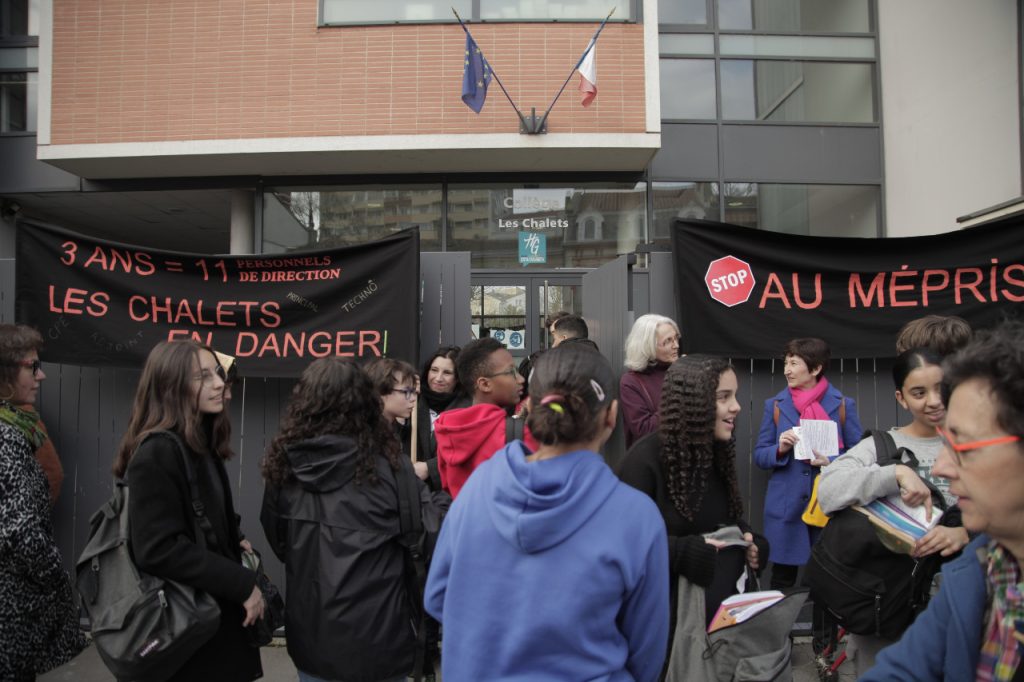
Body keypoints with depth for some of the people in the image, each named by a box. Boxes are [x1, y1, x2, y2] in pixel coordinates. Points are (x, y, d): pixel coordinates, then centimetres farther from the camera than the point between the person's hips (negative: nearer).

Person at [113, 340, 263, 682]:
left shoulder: (201, 446, 8)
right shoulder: (156, 453, -20)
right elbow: (159, 550, -25)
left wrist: (236, 541, 0)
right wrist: (242, 584, -22)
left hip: (216, 612, 8)